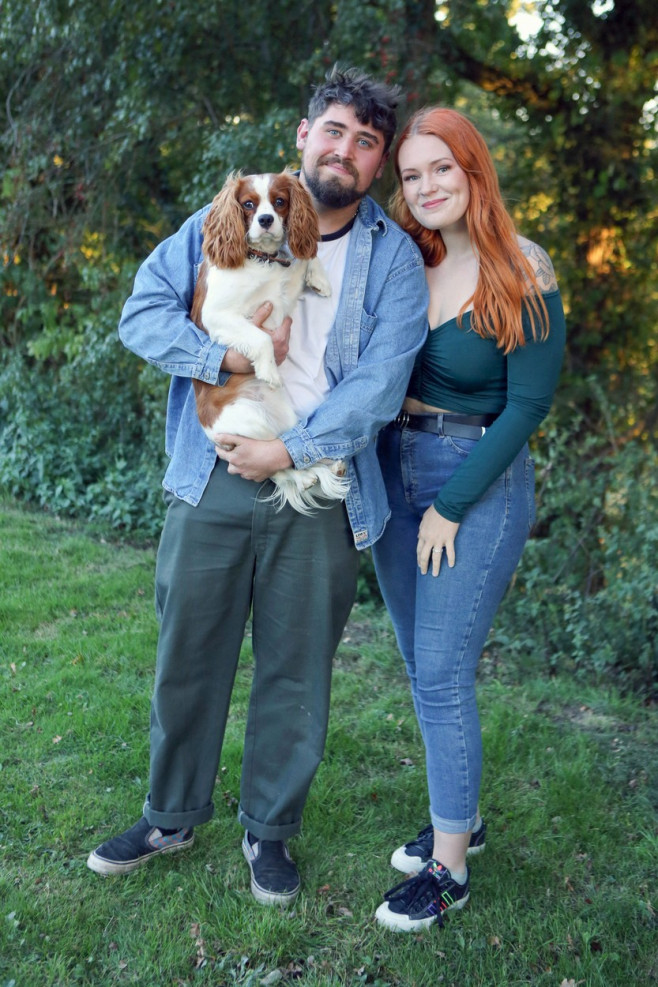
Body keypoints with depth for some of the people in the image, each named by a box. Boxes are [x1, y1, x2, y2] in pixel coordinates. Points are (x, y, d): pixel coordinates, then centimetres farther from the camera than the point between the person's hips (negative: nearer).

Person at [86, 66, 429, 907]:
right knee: (188, 655, 11)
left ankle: (269, 829, 31)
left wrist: (292, 451, -15)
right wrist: (223, 355, -15)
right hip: (212, 481, 1)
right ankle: (172, 815, 33)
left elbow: (380, 382, -8)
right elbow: (142, 312, 1)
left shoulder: (394, 258, 3)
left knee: (296, 670, 9)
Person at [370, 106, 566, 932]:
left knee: (442, 678, -5)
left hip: (479, 482, -6)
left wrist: (450, 507, -13)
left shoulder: (523, 276, -10)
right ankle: (459, 817, 32)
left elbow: (528, 405, -11)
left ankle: (448, 870, 10)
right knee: (421, 669, 13)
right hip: (393, 474, 6)